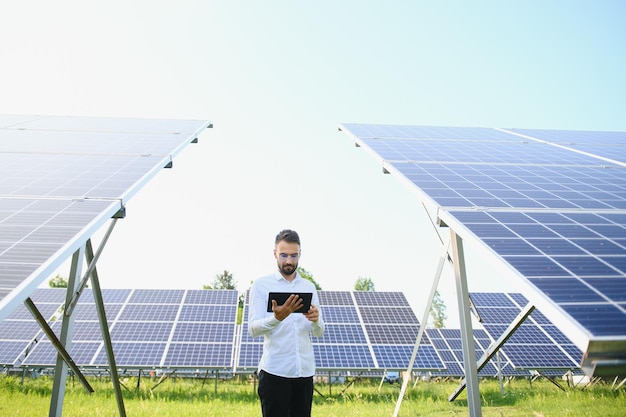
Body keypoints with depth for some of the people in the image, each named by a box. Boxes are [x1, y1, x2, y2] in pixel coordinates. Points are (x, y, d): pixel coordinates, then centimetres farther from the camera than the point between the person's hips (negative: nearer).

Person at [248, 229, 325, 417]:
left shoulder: (309, 287, 10)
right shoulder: (261, 284, -1)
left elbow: (319, 332, 7)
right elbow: (253, 329, -11)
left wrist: (316, 320, -17)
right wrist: (277, 318, -30)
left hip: (305, 370, 4)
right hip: (274, 371, -4)